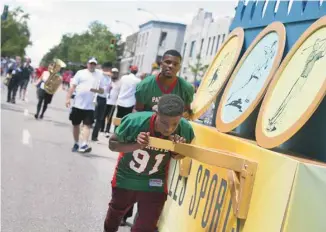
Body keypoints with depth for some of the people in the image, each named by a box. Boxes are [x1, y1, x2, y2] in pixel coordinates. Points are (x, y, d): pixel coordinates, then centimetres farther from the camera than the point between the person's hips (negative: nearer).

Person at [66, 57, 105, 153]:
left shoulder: (99, 75, 7)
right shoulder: (80, 73, 4)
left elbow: (102, 90, 10)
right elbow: (73, 86, 0)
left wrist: (96, 90, -12)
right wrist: (68, 98, -8)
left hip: (90, 106, 0)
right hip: (77, 104, 1)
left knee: (87, 125, -12)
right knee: (76, 124, 9)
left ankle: (84, 145, -22)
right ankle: (76, 143, 25)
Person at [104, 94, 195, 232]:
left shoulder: (185, 129, -27)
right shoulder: (134, 121, -35)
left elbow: (177, 157, -7)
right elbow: (112, 144, -19)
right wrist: (136, 145, -37)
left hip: (155, 182, 0)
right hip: (126, 177, 0)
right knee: (116, 211, 28)